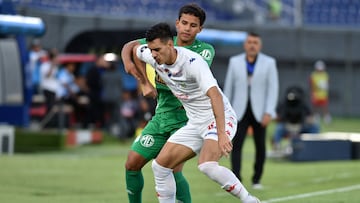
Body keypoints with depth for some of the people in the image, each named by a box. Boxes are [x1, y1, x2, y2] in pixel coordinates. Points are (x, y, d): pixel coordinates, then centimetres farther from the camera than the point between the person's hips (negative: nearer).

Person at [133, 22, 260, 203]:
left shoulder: (192, 62, -26)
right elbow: (132, 49, 20)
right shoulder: (154, 58, -3)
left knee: (206, 165, -31)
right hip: (195, 124, 8)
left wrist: (221, 135, -45)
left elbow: (215, 95, -37)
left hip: (220, 119, -8)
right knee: (160, 166, -1)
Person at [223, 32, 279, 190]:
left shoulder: (269, 63, -1)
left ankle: (256, 179, 21)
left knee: (260, 147, 6)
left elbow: (273, 89, -4)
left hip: (259, 112, 0)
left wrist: (269, 113, -14)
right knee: (236, 144, -13)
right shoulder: (235, 61, 3)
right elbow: (228, 87, 8)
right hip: (240, 112, 0)